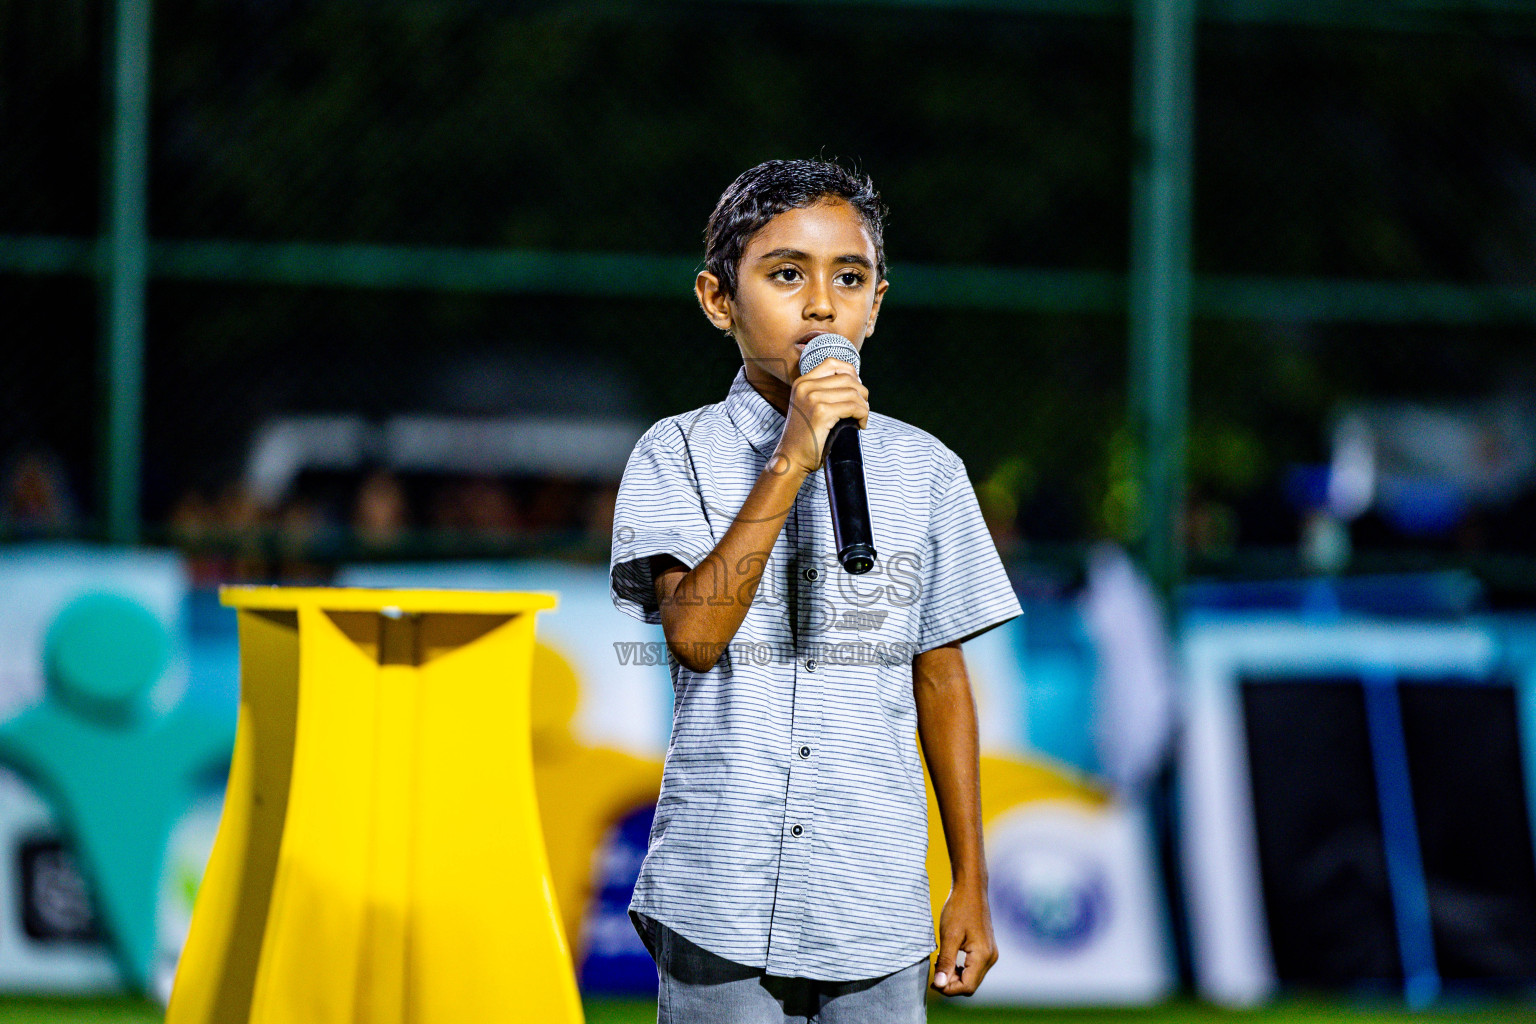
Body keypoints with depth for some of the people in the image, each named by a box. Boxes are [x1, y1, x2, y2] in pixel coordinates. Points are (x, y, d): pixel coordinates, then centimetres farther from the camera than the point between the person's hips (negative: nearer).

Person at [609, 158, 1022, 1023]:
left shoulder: (926, 471, 6)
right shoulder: (680, 455, 0)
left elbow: (941, 679, 11)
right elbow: (693, 634, -16)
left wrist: (972, 886, 11)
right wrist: (790, 462, -20)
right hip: (719, 904, -2)